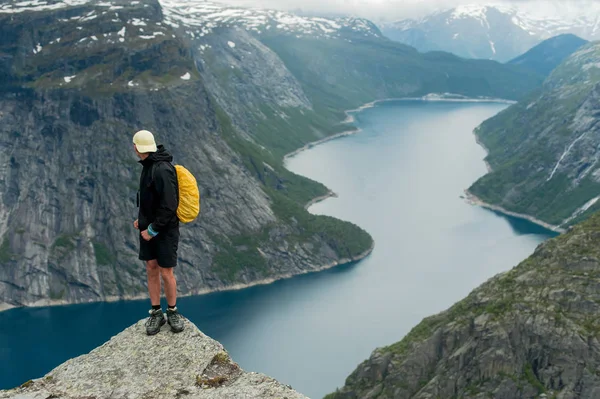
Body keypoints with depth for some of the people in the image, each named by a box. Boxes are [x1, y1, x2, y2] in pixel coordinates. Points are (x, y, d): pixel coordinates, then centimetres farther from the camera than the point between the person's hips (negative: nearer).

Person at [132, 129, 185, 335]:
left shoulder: (163, 170, -23)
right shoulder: (149, 166, 6)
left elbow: (169, 205, -25)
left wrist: (153, 229, -20)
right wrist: (143, 219, 12)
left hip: (165, 230, -8)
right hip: (149, 227, 8)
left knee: (166, 273, 0)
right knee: (151, 270, 9)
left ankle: (172, 312, 19)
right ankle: (156, 314, 18)